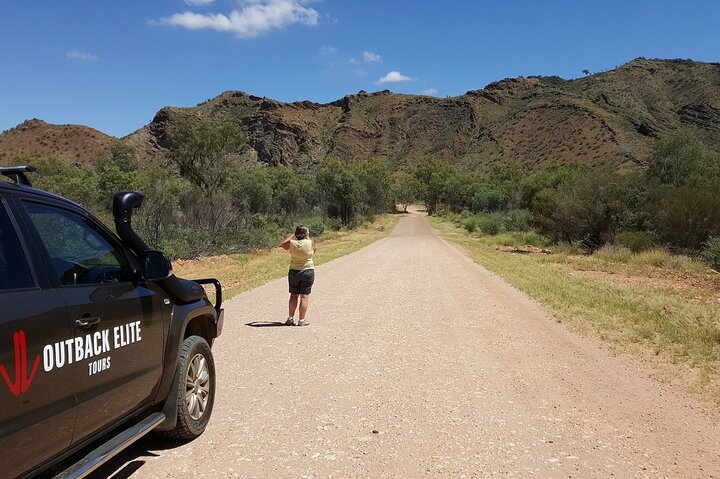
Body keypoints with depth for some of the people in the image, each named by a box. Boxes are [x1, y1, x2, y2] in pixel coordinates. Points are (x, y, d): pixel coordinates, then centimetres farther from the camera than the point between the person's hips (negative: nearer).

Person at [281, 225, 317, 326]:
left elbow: (283, 245, 16)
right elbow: (315, 248, 13)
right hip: (308, 272, -2)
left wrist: (292, 235, 21)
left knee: (294, 295, 13)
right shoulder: (310, 243, -10)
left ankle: (290, 318, 10)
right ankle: (301, 320, 3)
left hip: (294, 272, 2)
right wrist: (308, 238, 20)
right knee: (304, 296, 3)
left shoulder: (292, 243, -6)